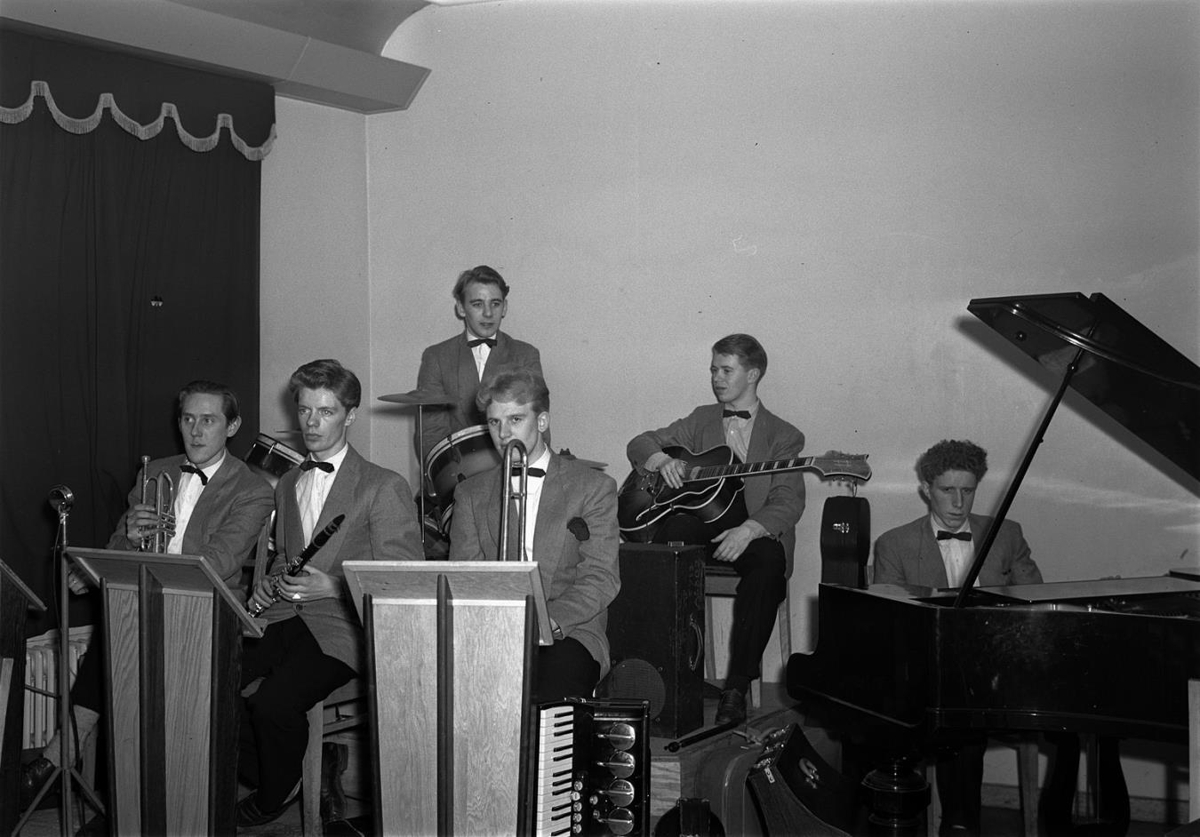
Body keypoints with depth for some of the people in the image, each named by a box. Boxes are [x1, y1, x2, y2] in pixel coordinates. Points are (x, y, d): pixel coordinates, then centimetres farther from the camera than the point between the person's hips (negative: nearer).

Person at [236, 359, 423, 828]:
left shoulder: (384, 488, -4)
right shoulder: (287, 485, 19)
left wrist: (332, 587, -19)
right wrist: (269, 584, 8)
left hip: (341, 627, -6)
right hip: (284, 616, 6)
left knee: (274, 701, -29)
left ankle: (276, 796, 2)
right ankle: (263, 778, 5)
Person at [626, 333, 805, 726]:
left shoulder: (783, 436, 9)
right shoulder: (701, 420, 21)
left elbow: (788, 501, -4)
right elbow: (640, 443, 20)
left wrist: (748, 529, -25)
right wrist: (662, 460, -5)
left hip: (754, 532, -1)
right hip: (698, 519, 2)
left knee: (769, 560, -37)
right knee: (672, 530, -35)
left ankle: (737, 686, -33)